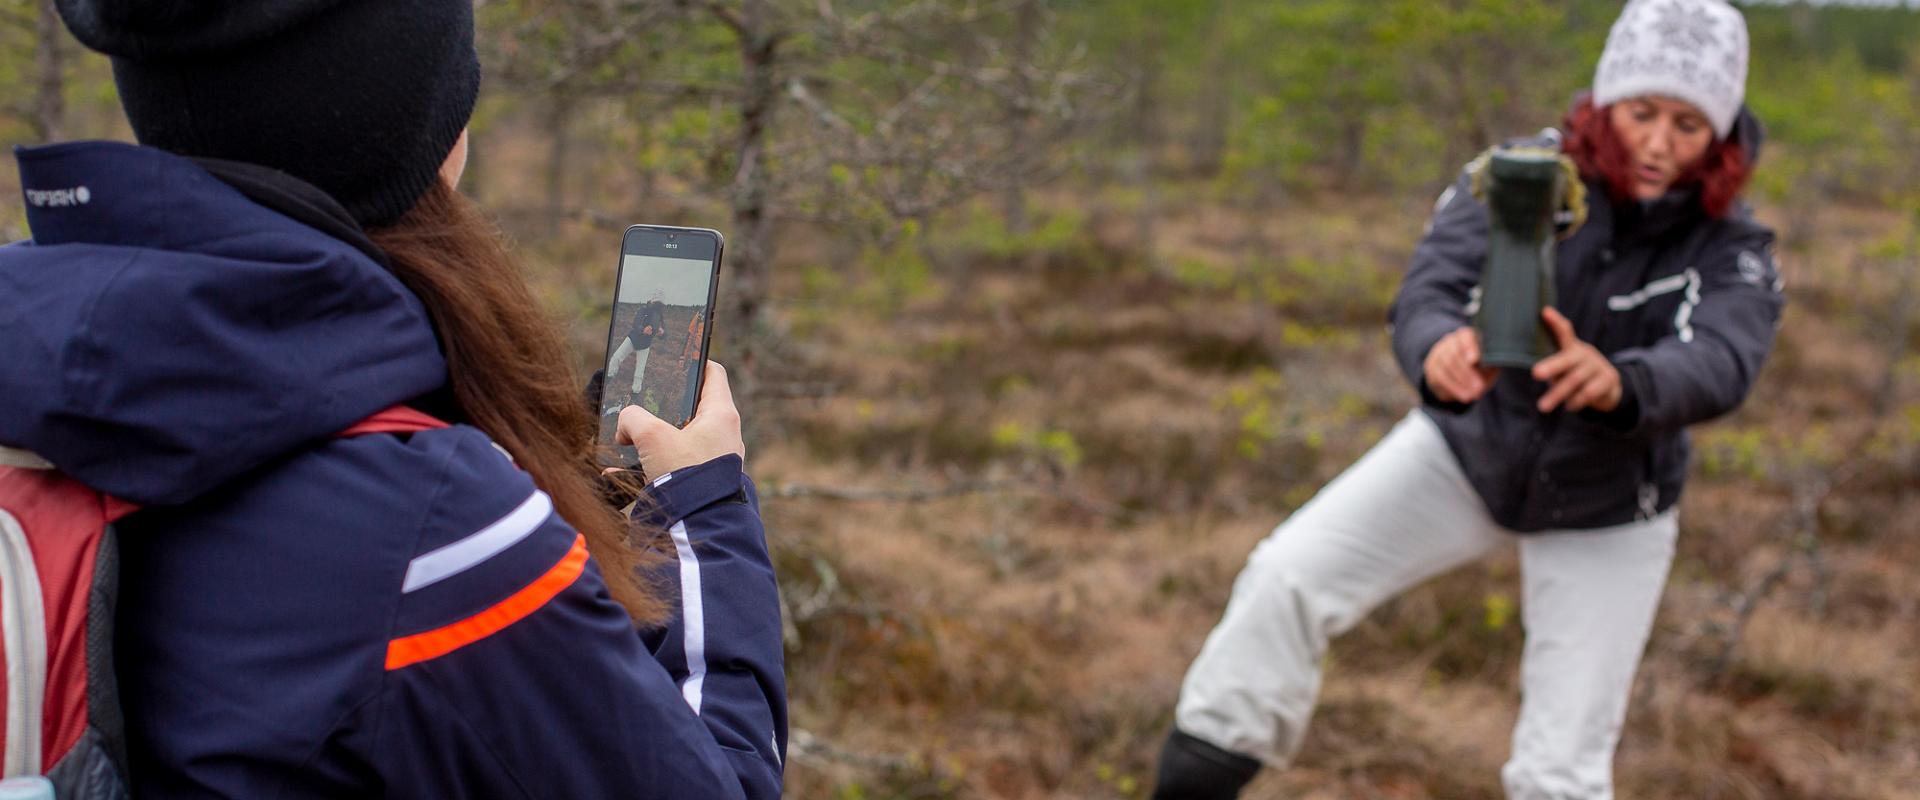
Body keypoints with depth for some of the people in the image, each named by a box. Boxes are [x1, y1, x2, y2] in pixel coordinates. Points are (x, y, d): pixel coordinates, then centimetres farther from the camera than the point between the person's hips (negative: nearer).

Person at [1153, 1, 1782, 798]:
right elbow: (1429, 289, -34)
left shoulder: (1733, 252, -22)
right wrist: (1439, 349, -60)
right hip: (1466, 452, 1)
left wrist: (1617, 383, -64)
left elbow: (1717, 367, -41)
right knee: (1287, 577, -15)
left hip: (1603, 516, -1)